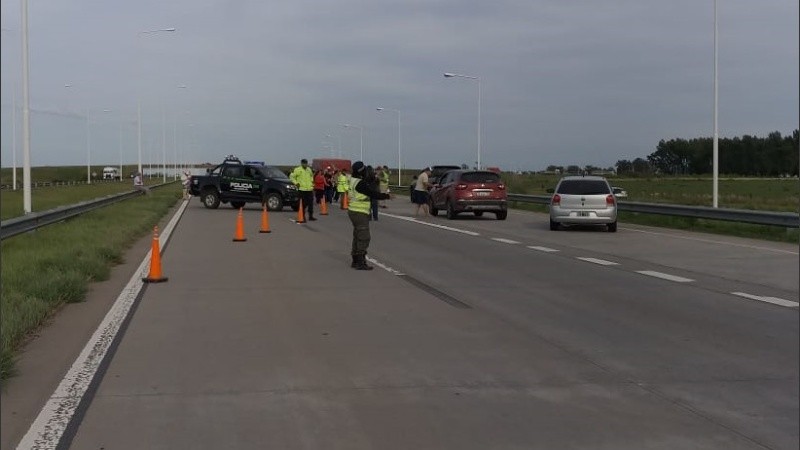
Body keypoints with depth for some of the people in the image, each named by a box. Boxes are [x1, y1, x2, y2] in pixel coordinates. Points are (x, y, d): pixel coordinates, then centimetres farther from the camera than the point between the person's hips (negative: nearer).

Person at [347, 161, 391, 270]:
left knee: (357, 237, 18)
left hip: (354, 212, 10)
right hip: (360, 213, -10)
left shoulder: (353, 180, 7)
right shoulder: (360, 183, -20)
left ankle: (355, 261, 25)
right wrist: (387, 196, -9)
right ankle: (360, 263, -7)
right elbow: (373, 194, -18)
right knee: (364, 238, -7)